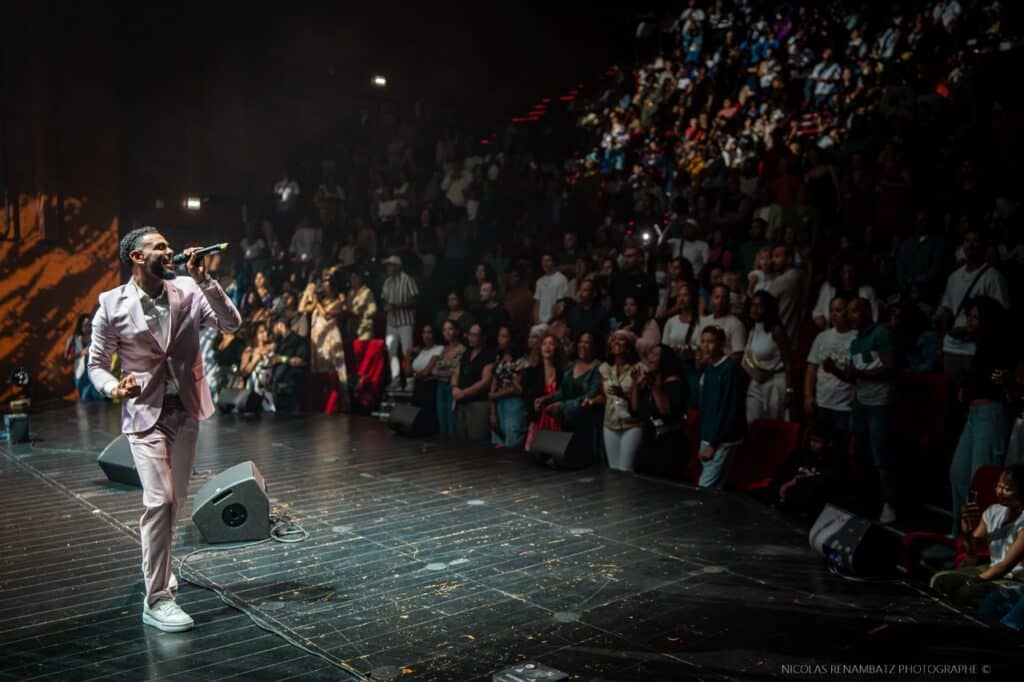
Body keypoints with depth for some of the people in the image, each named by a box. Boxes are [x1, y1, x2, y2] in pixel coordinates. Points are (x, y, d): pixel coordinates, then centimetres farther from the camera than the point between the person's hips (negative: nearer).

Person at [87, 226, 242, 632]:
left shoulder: (188, 292, -1)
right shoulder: (112, 305, -7)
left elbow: (232, 323, -11)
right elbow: (97, 364, 1)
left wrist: (204, 280, -17)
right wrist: (116, 389, -20)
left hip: (186, 412, 4)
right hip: (145, 415, -4)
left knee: (175, 500, 16)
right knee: (160, 500, -15)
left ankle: (156, 566, 41)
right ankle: (156, 600, -6)